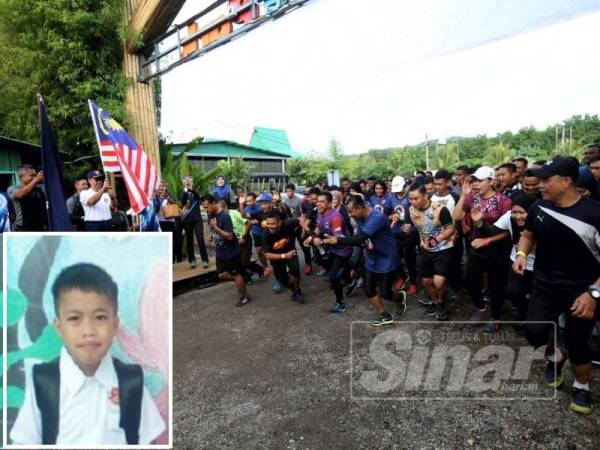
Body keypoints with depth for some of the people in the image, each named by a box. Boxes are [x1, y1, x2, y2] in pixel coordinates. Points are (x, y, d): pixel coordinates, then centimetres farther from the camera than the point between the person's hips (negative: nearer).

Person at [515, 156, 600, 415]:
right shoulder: (539, 208, -5)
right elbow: (528, 234, 14)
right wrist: (522, 254, -5)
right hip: (546, 285, 3)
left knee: (577, 344, 6)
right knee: (534, 331, -7)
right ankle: (555, 356, 30)